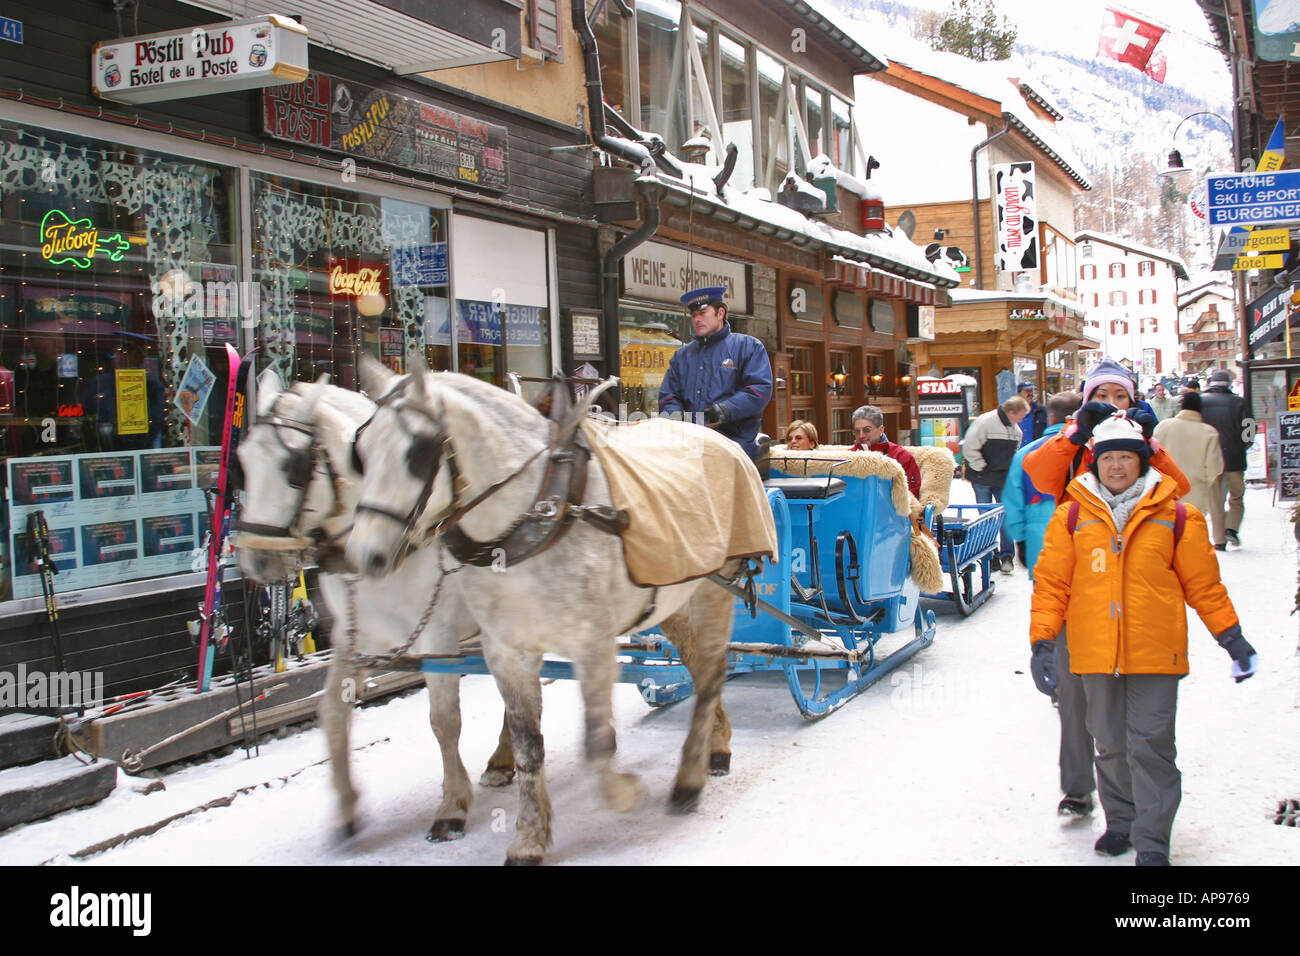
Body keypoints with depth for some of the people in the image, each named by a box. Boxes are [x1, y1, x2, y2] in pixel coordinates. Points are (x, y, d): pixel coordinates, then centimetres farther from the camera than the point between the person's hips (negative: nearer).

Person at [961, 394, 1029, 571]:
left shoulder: (1016, 429, 7)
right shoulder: (985, 422, -15)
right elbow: (969, 447, -18)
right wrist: (981, 468, -14)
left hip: (1004, 479, 5)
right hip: (983, 479, -5)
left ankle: (1006, 556, 6)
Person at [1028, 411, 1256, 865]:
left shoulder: (1176, 516, 2)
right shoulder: (1073, 516, 3)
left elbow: (1203, 584, 9)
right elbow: (1051, 583, 5)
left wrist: (1231, 636, 9)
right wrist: (1042, 640, -1)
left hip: (1155, 652, -2)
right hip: (1095, 653, 2)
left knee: (1150, 745, -4)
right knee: (1111, 744, 12)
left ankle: (1152, 841, 5)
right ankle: (1121, 821, 30)